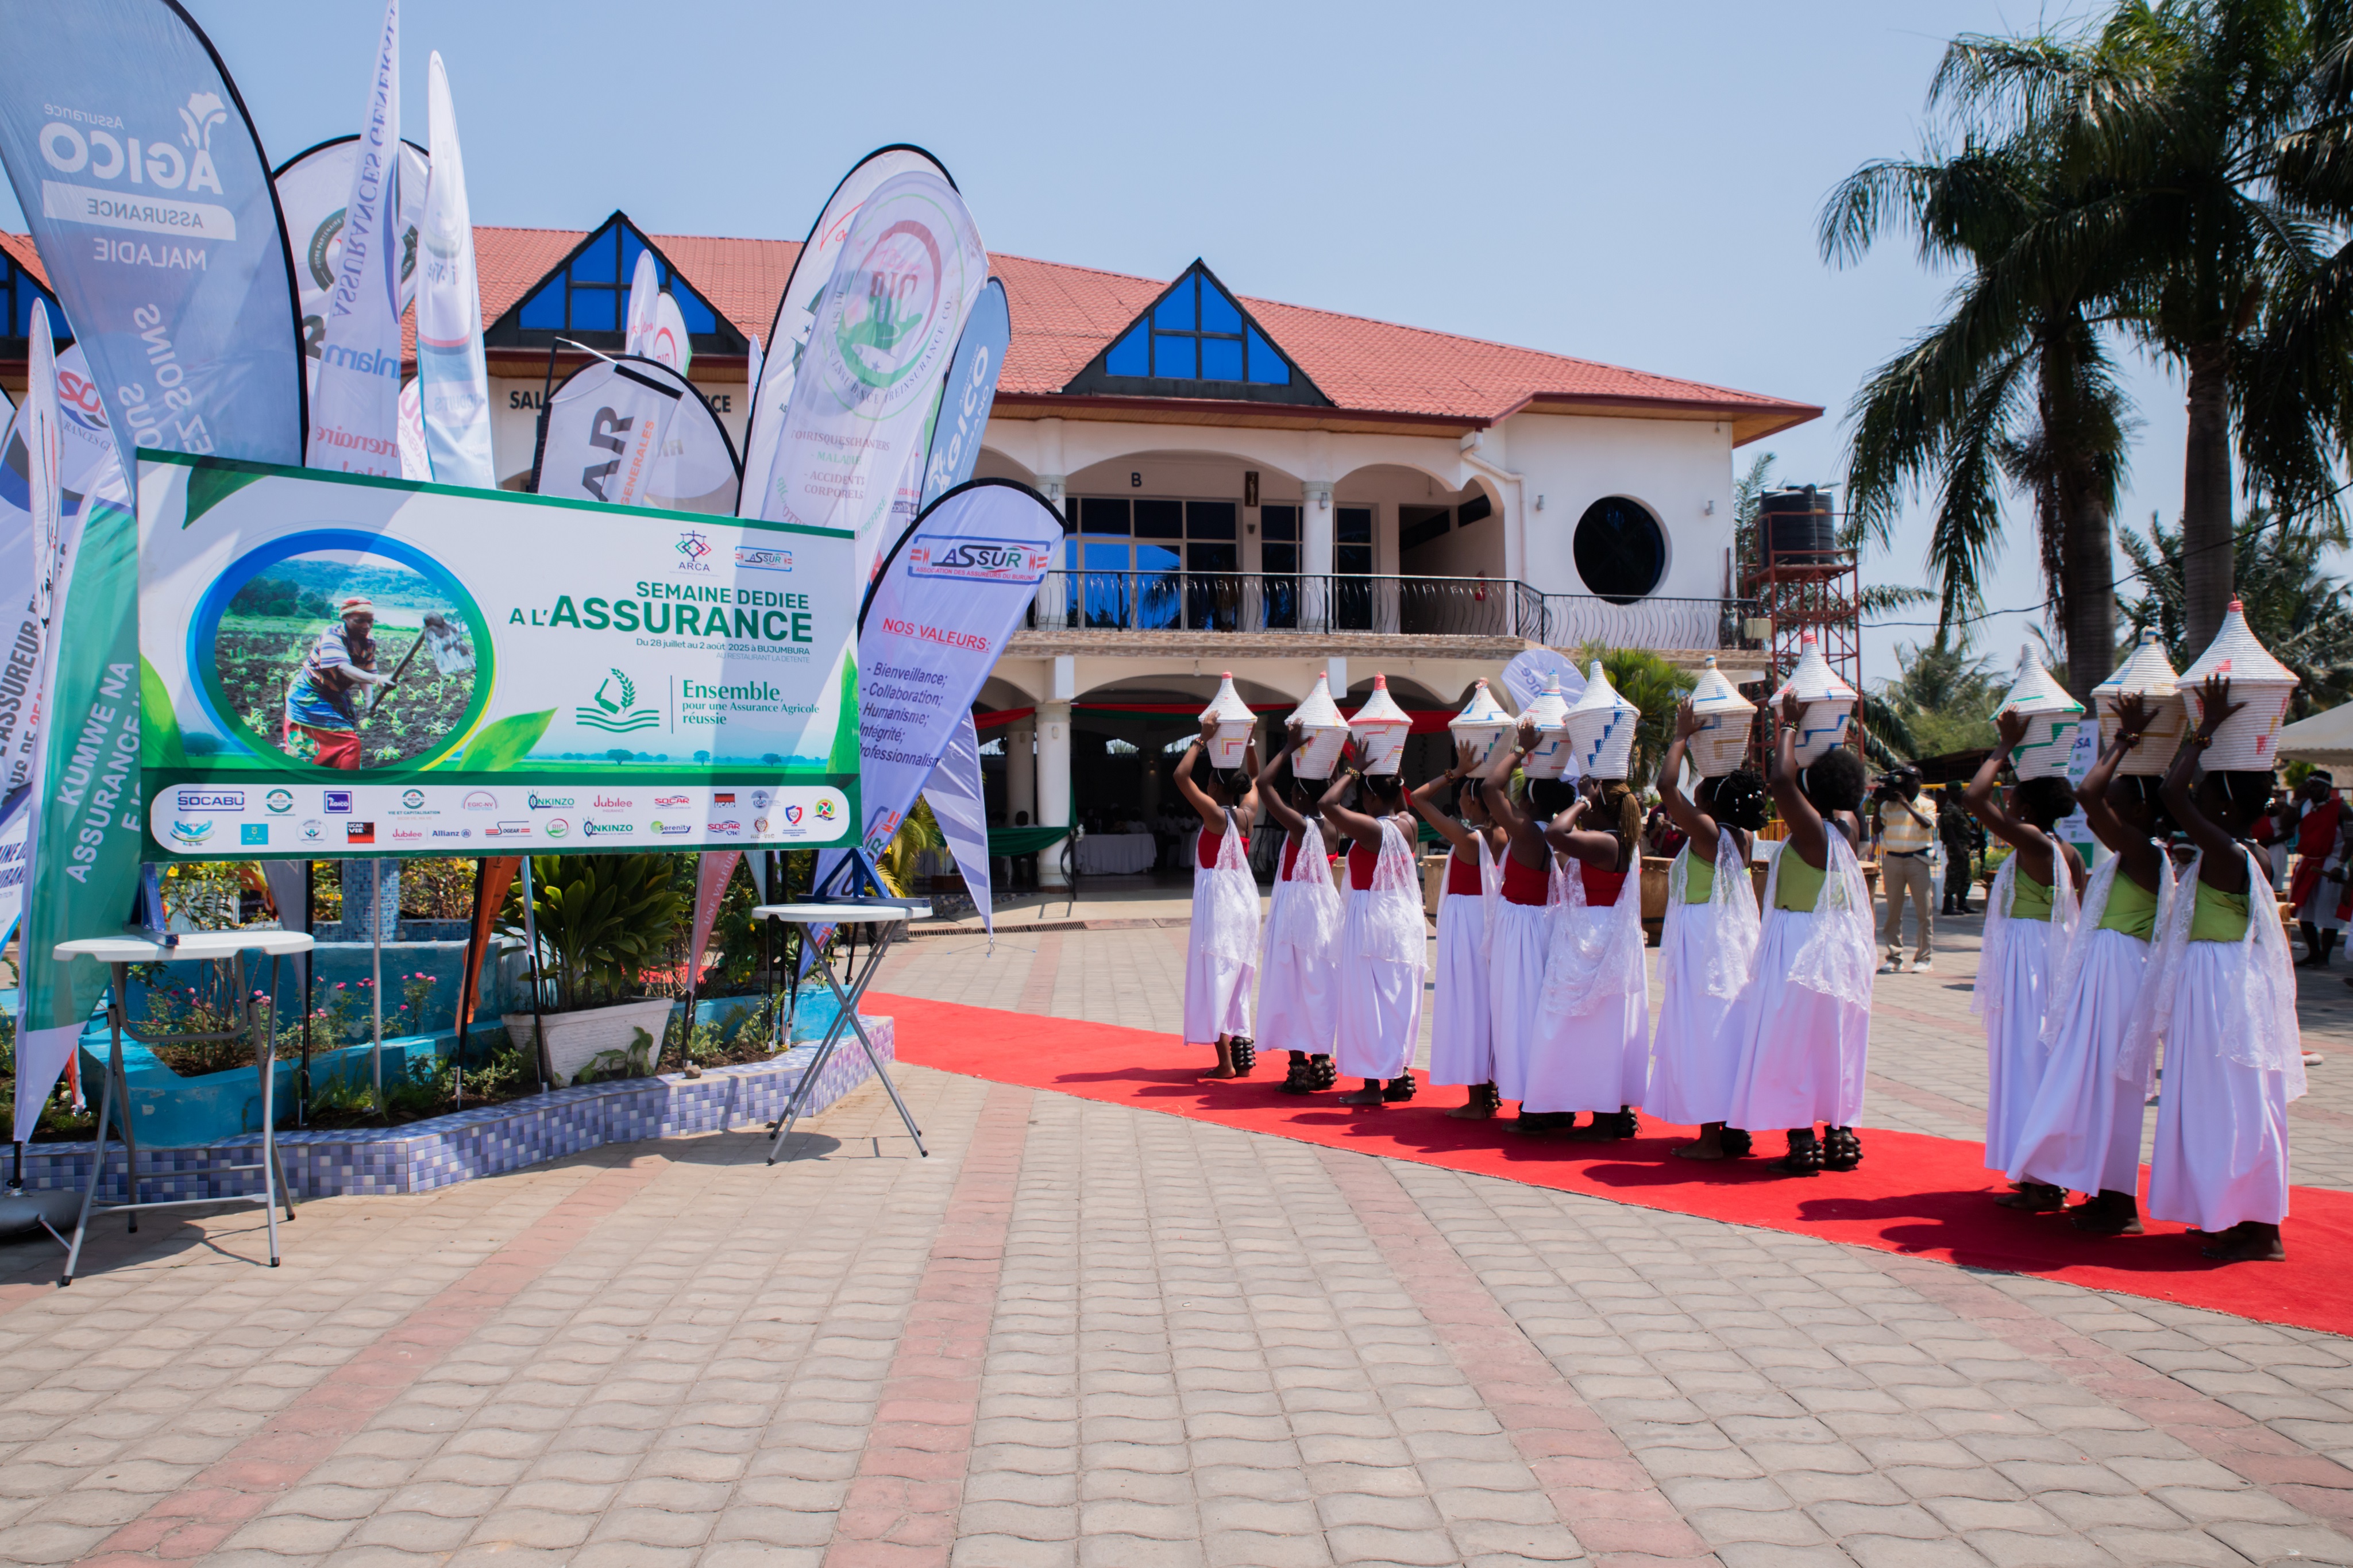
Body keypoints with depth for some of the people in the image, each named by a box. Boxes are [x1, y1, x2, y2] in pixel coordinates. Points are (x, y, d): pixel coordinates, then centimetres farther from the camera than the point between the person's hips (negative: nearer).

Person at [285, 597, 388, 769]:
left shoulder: (369, 640, -5)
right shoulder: (332, 635, -27)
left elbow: (366, 673, -2)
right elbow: (344, 668, -42)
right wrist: (376, 680, -57)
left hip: (336, 695, 8)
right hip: (311, 695, -8)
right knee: (348, 743, -15)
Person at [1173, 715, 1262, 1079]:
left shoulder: (1215, 815, -16)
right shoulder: (1247, 813, 1)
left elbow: (1181, 776, -21)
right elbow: (1255, 778, 21)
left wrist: (1202, 740, -16)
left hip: (1216, 896, -7)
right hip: (1243, 897, 7)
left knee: (1215, 975, -3)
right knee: (1239, 975, 14)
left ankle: (1225, 1062, -3)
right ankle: (1243, 1053, 18)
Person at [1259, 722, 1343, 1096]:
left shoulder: (1299, 825, -17)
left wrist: (1289, 749, -15)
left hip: (1296, 908, -7)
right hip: (1324, 907, 7)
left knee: (1293, 985, 0)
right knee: (1321, 984, 13)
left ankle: (1299, 1068, 1)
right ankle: (1321, 1063, 19)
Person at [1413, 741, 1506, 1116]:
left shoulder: (1467, 838, -19)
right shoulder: (1502, 835, -1)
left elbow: (1418, 798, -16)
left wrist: (1457, 773, -14)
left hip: (1466, 922, -7)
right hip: (1493, 921, 7)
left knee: (1467, 1004, 0)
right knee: (1489, 1005, 14)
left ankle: (1476, 1102, 3)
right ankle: (1489, 1095, 20)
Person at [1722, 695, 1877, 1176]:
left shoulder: (1811, 829, -19)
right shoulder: (1849, 826, 1)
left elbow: (1782, 780, -30)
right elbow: (1844, 776, 18)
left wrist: (1789, 728, -16)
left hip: (1801, 950, -7)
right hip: (1844, 947, 7)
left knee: (1792, 1046, -1)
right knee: (1837, 1046, 14)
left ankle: (1803, 1144, -1)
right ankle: (1840, 1138, 19)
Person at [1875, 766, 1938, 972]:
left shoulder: (1927, 804, 6)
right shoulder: (1889, 804, 10)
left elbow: (1927, 824, -13)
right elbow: (1877, 827, 3)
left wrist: (1906, 804, -15)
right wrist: (1879, 802, -2)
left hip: (1917, 859, -2)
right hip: (1892, 859, 2)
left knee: (1923, 911, -2)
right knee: (1893, 910, 3)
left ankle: (1924, 957, 3)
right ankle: (1894, 957, 8)